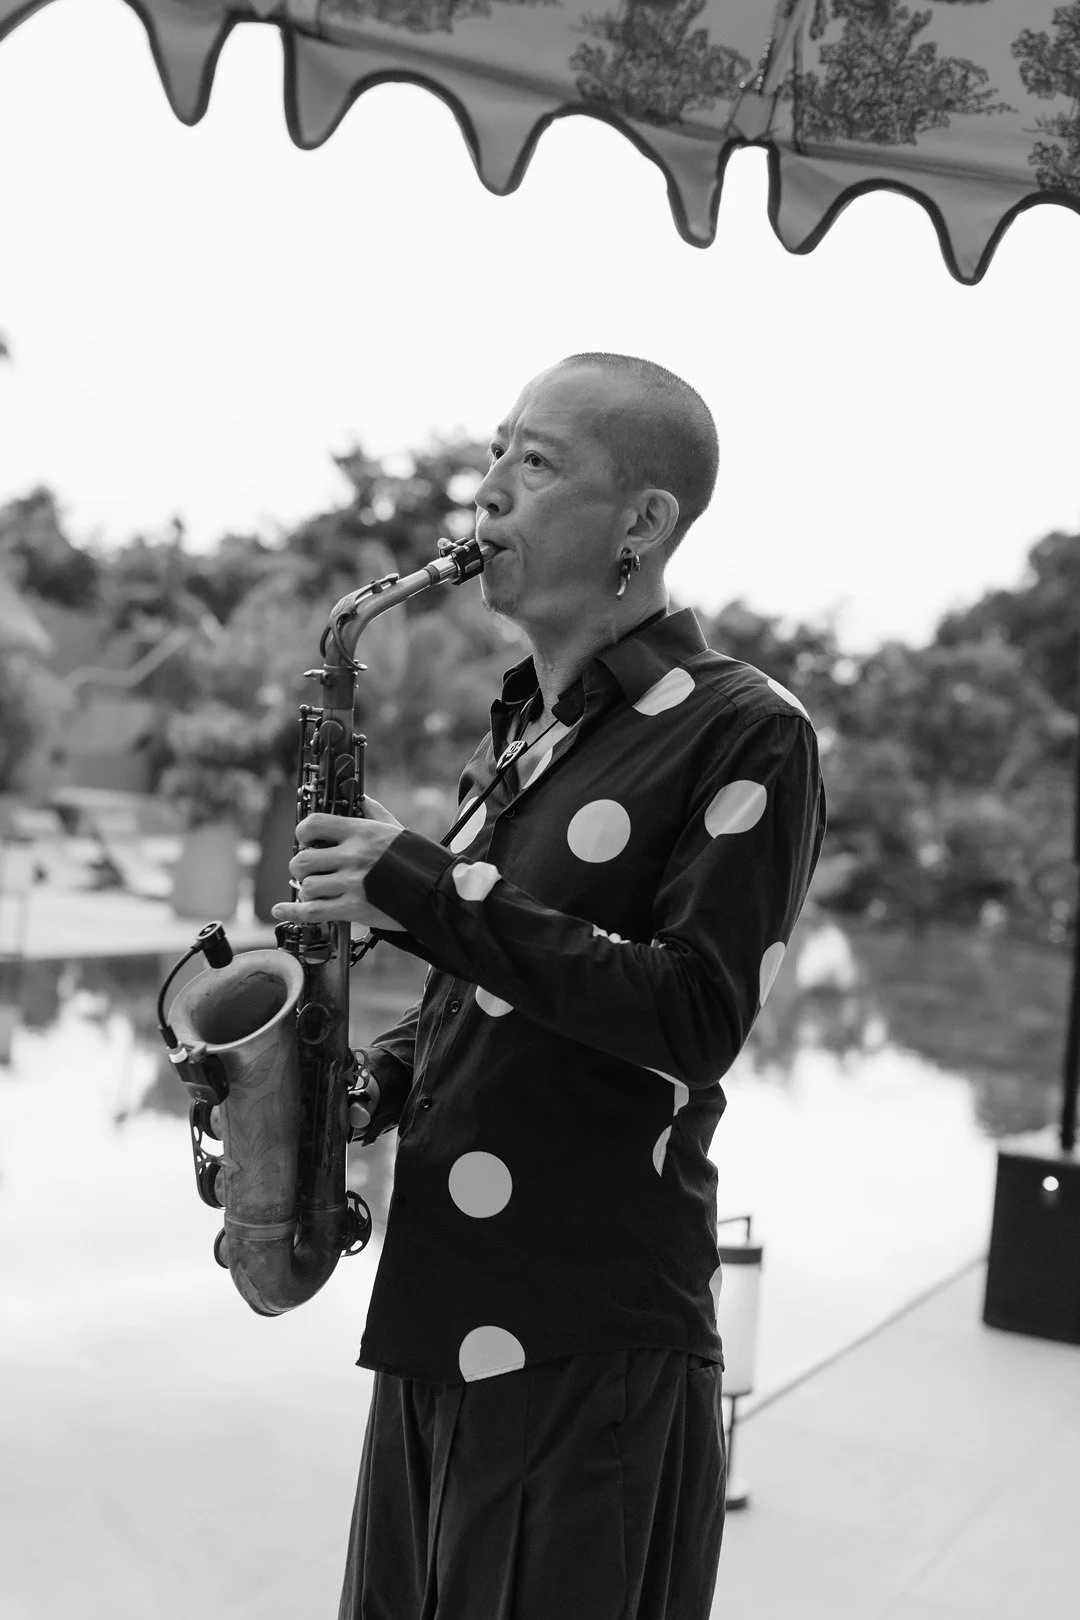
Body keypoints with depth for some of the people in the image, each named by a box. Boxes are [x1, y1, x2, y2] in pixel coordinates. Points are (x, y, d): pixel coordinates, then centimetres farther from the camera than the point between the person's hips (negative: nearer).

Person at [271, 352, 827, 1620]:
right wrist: (382, 1080, 2)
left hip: (594, 1347, -7)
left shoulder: (744, 733, -11)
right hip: (433, 1316, 8)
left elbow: (696, 1018, -19)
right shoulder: (521, 730, 14)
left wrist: (428, 894, -21)